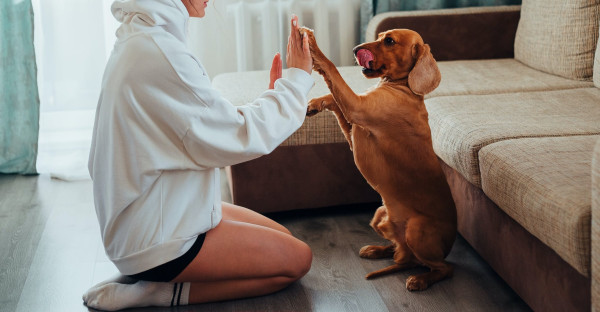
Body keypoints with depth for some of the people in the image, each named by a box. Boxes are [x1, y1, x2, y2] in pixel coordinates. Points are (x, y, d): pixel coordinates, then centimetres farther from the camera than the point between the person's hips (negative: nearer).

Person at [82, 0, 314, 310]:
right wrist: (296, 79, -8)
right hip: (151, 242, -10)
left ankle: (148, 280, 10)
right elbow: (238, 138, -19)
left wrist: (271, 95, 10)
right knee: (297, 259, -1)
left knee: (282, 237, 17)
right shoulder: (158, 52, -26)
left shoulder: (139, 39, 7)